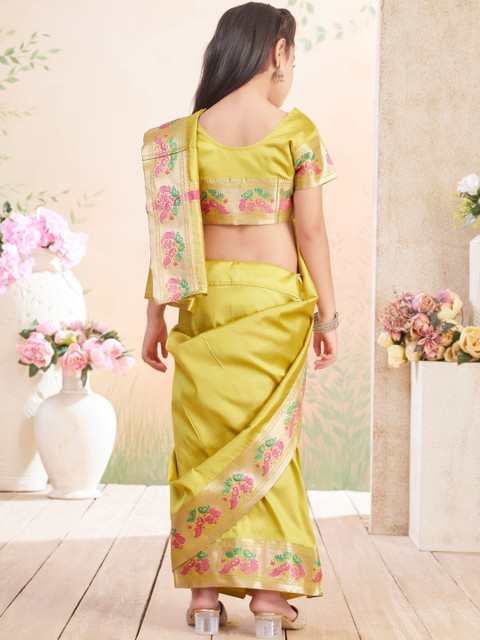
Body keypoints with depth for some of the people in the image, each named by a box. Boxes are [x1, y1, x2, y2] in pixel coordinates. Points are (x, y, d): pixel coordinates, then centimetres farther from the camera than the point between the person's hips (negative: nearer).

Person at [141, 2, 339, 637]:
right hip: (276, 300, -1)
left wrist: (156, 316, 6)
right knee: (269, 440, 6)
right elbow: (310, 228, -4)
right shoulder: (296, 129, -2)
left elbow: (172, 232, 1)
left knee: (207, 441, 8)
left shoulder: (189, 132, 3)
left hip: (207, 301, 2)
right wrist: (328, 312, 2)